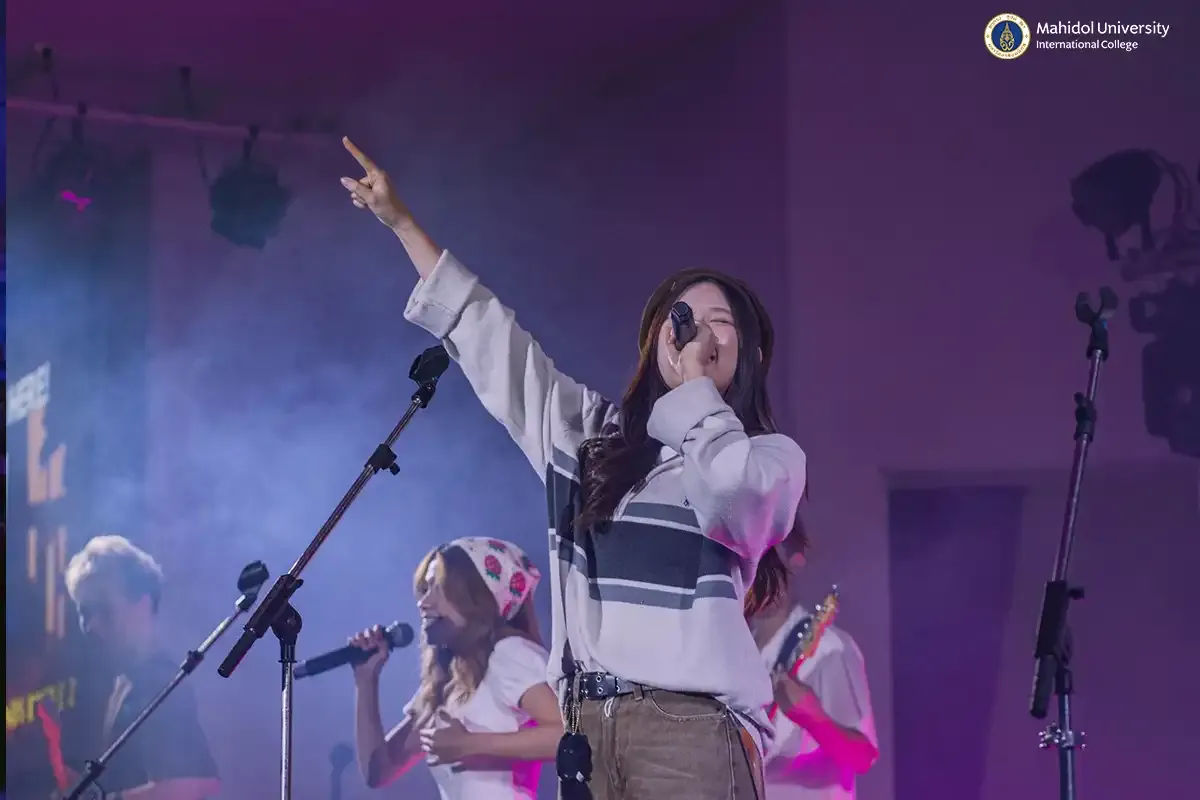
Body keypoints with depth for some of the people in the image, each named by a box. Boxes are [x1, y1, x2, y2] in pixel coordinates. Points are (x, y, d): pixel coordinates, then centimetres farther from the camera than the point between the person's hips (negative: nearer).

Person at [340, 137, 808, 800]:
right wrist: (400, 221, 23)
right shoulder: (594, 432, 21)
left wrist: (695, 387, 2)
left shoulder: (772, 455, 8)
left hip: (690, 724, -4)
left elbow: (728, 494, -15)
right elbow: (490, 337, 23)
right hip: (588, 723, 4)